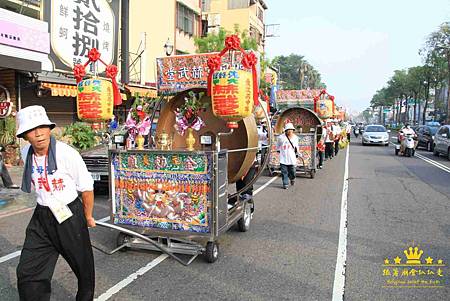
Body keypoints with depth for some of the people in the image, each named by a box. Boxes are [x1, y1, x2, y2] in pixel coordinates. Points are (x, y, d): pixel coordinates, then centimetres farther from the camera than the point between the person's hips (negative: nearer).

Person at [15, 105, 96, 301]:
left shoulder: (67, 154, -21)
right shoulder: (26, 153, -4)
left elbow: (87, 187, -11)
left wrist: (88, 216, 0)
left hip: (70, 215, -4)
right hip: (41, 218, 5)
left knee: (83, 267, 13)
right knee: (27, 274, 1)